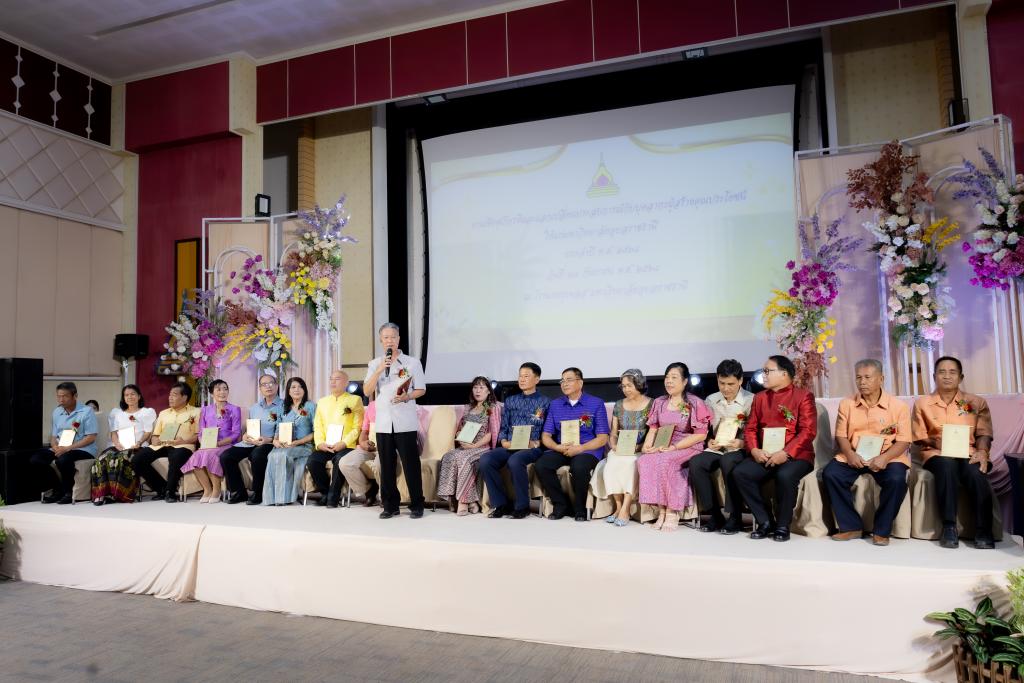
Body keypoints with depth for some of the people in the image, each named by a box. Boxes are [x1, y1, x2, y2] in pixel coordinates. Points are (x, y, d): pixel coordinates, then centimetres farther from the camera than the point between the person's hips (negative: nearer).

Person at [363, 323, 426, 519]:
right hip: (383, 423, 3)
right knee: (387, 466, 7)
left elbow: (421, 390, 4)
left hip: (405, 423, -2)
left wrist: (407, 397, -15)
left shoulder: (412, 362, 4)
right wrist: (379, 370, -11)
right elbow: (367, 391, 0)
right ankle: (390, 506, 18)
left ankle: (417, 505, 8)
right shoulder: (374, 364, 11)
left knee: (411, 464, -1)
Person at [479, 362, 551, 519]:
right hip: (509, 447, 4)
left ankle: (522, 506, -17)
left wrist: (535, 443, -13)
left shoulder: (545, 402, 10)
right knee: (485, 460, -26)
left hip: (533, 448, -4)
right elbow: (503, 428, 19)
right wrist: (504, 442, -1)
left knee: (514, 461, -37)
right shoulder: (510, 401, 23)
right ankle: (501, 504, -13)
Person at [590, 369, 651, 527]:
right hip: (620, 451, 4)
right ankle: (618, 506, -17)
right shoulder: (619, 405, 15)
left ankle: (625, 509, -28)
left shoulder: (651, 405, 2)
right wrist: (614, 445, -4)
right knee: (610, 466, -27)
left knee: (629, 464, -34)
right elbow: (613, 433, 17)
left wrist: (637, 447, -17)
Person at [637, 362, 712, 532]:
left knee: (663, 461, -34)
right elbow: (653, 429, 15)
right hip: (662, 449, 5)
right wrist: (647, 446, -7)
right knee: (644, 461, -26)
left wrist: (674, 447, -16)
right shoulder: (659, 402, 15)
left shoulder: (695, 403, -2)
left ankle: (672, 513, -21)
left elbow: (701, 434, -8)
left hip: (688, 448, -5)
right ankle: (661, 511, -20)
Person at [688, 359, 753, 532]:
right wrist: (709, 442, -6)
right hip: (716, 449, 4)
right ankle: (715, 515, -14)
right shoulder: (711, 401, 11)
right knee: (695, 463, -26)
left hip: (740, 449, -4)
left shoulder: (751, 401, -2)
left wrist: (742, 442, -22)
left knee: (728, 461, -37)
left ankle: (735, 517, -22)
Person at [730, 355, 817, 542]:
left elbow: (808, 431, -9)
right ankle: (765, 522, -9)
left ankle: (783, 526, -12)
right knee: (739, 473, -22)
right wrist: (754, 450, -7)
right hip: (764, 456, 5)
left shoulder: (803, 396, 0)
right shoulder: (760, 398, 17)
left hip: (796, 456, -5)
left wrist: (785, 453, -20)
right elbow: (750, 428, 13)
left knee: (785, 476, -36)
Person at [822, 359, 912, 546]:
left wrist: (884, 457, -22)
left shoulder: (898, 406, 0)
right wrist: (850, 454, -14)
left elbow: (903, 440, -5)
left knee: (896, 479, -33)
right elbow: (841, 435, 7)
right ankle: (851, 526, -10)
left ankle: (882, 530, -12)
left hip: (887, 457, -2)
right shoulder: (846, 404, 9)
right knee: (830, 474, -23)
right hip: (854, 456, 2)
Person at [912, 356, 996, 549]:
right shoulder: (923, 403, 10)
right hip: (937, 454, -1)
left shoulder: (976, 402, 13)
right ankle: (949, 527, -33)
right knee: (947, 464, -37)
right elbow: (920, 437, 7)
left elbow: (984, 433, 6)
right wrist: (938, 444, -12)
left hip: (968, 453, 1)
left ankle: (983, 531, -28)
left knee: (976, 472, -35)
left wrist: (981, 452, -14)